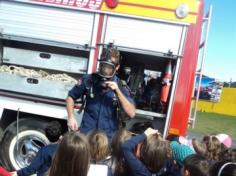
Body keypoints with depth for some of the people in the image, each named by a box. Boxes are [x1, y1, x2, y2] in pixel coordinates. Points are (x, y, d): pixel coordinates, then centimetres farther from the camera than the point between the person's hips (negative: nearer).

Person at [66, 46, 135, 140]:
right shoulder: (89, 80, -3)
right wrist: (71, 117, -5)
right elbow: (71, 97, 10)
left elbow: (131, 113, -10)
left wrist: (117, 91, -18)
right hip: (86, 133, 0)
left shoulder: (120, 86, -3)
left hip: (109, 136, 0)